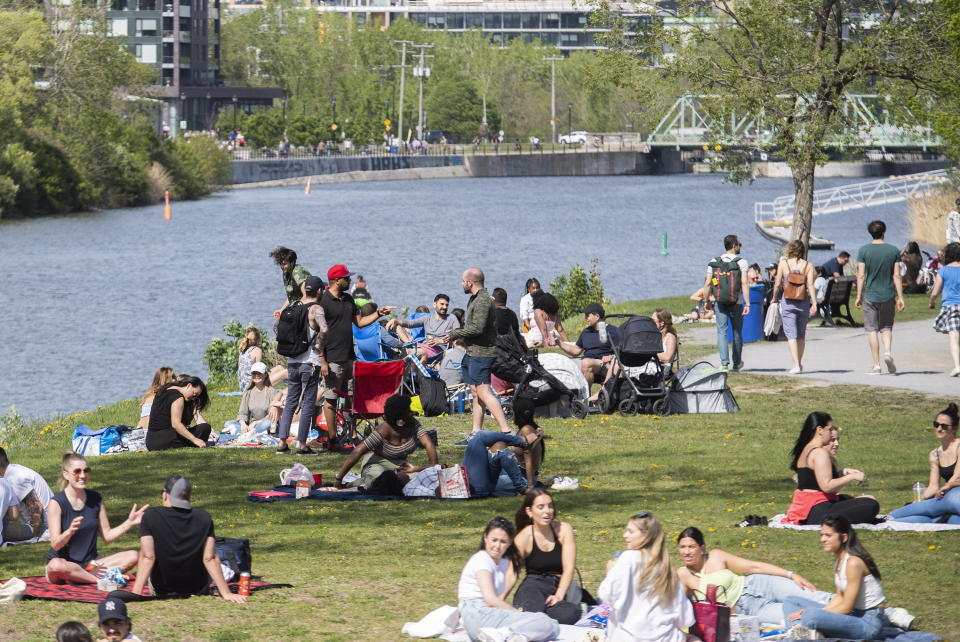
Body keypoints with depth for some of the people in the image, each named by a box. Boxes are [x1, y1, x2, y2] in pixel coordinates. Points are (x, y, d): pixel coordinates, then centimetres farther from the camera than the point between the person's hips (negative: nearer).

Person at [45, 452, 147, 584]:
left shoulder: (96, 499, 7)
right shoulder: (56, 503, -9)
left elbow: (107, 536, 9)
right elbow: (55, 545, -16)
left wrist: (129, 523, -4)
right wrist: (70, 532, -36)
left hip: (90, 562, 5)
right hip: (65, 562, -5)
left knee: (132, 556, -14)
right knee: (56, 565, -41)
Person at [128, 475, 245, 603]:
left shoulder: (151, 517, -17)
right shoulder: (204, 518, -12)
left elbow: (147, 557, -22)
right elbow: (210, 558, -13)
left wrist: (135, 593, -22)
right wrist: (226, 593, -10)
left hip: (162, 591, 0)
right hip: (198, 590, 1)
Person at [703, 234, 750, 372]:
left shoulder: (714, 262, 3)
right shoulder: (741, 262, -6)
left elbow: (707, 284, 1)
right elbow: (744, 283, -13)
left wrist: (707, 301, 12)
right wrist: (747, 303, -13)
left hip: (719, 302, 1)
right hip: (736, 303, -1)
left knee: (721, 331, 0)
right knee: (737, 332, 13)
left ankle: (724, 362, -13)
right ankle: (737, 363, 23)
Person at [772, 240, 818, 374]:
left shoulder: (783, 263, -1)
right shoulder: (808, 265, 1)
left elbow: (777, 284, -2)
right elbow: (811, 285, -7)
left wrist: (774, 298, 14)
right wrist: (814, 303, -9)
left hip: (787, 302, -2)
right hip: (803, 302, 2)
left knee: (791, 334, -3)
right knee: (801, 334, 17)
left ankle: (796, 365, -15)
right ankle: (799, 363, 26)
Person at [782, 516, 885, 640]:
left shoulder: (854, 562, -19)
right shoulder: (839, 559, 9)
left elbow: (846, 607, -18)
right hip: (853, 615, 10)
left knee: (810, 615, -38)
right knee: (791, 601, 10)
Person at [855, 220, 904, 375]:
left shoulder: (864, 251, -4)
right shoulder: (893, 251, 0)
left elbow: (861, 276, -5)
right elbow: (897, 276, 0)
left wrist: (859, 296, 2)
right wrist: (900, 297, 4)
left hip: (870, 296, -1)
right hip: (888, 295, 1)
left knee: (872, 330, 4)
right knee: (886, 327, 15)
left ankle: (876, 365, 1)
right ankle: (888, 351, -11)